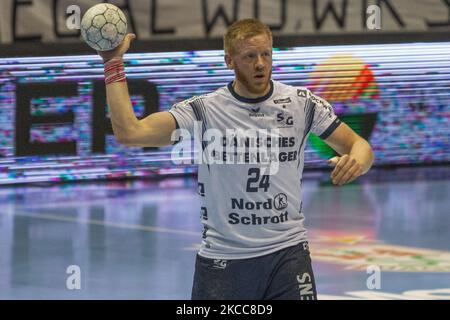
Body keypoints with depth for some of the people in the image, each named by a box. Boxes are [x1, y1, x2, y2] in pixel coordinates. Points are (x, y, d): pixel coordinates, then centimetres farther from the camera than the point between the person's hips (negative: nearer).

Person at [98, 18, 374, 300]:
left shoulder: (301, 102, 1)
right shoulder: (205, 109, -5)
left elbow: (360, 146, 5)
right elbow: (129, 133, -14)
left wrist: (356, 161, -19)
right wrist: (113, 63, -16)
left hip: (288, 253, 1)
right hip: (221, 259, -1)